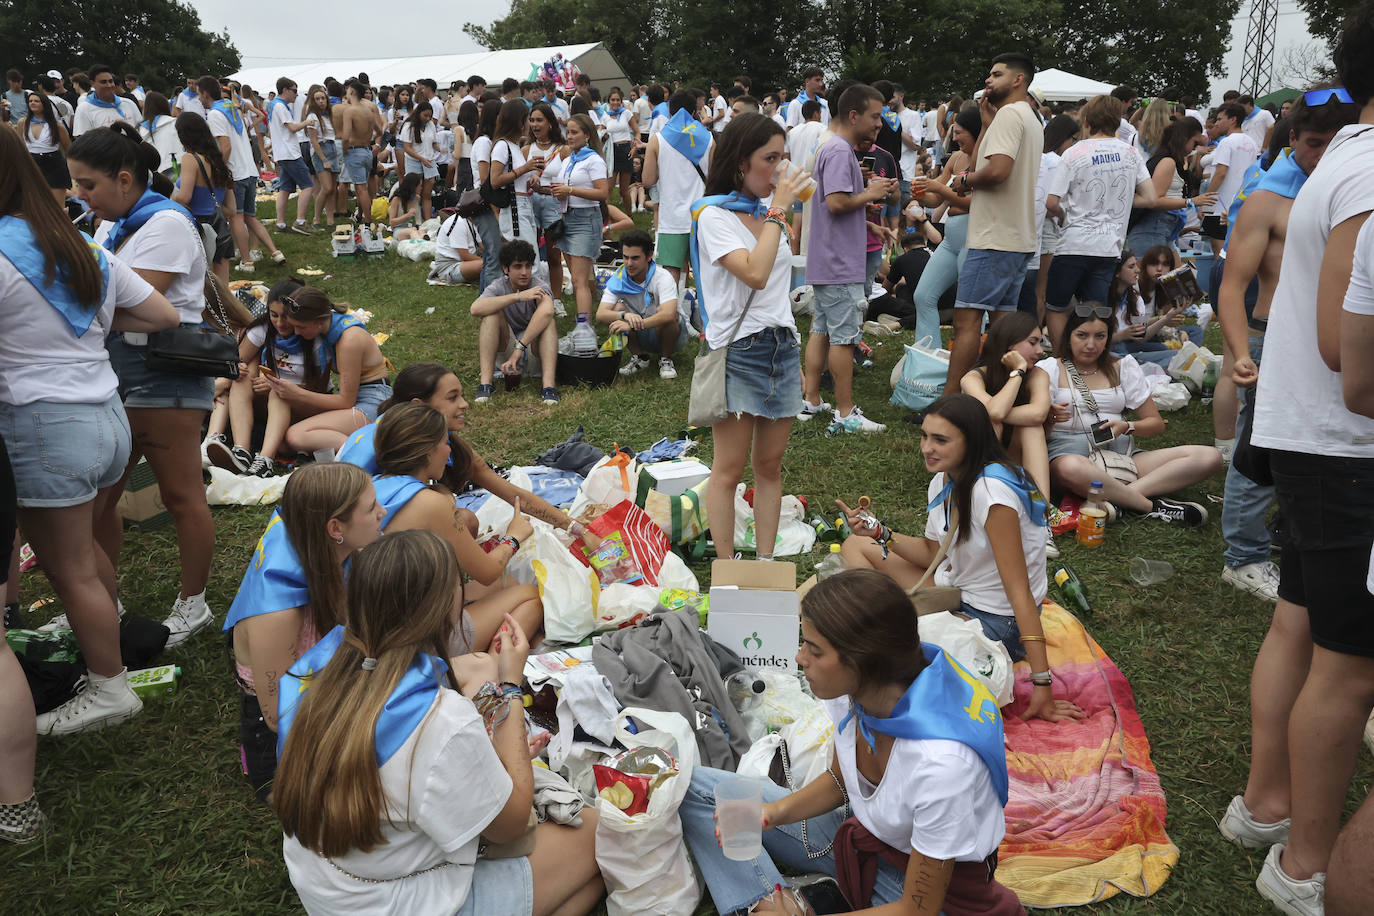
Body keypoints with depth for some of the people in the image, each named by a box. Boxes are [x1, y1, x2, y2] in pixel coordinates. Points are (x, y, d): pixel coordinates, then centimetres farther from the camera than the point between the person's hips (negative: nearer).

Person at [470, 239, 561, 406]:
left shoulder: (539, 286, -13)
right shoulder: (499, 287, -8)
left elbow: (546, 311, -37)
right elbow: (475, 309, -30)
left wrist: (519, 348, -45)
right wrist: (518, 296, -35)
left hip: (535, 345, -1)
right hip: (505, 346, 1)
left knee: (549, 321, -27)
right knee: (492, 314, -22)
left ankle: (548, 386, -39)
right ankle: (485, 383, -31)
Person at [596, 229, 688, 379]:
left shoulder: (663, 277, -24)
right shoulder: (618, 279, -13)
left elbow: (668, 314, -42)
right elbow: (600, 314, -25)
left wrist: (632, 325, -51)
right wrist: (625, 316, -46)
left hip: (674, 333, -3)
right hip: (642, 335, 3)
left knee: (663, 313, -34)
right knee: (618, 309, -21)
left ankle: (666, 359, -8)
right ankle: (641, 357, -2)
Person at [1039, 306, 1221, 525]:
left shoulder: (1122, 367, 17)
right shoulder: (1050, 369, 7)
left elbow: (1156, 423, 17)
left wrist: (1127, 427, -5)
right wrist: (1049, 416, -23)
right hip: (1070, 453, -5)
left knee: (1209, 457, -15)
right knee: (1071, 468, -45)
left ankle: (1116, 497, -31)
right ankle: (1153, 506, -27)